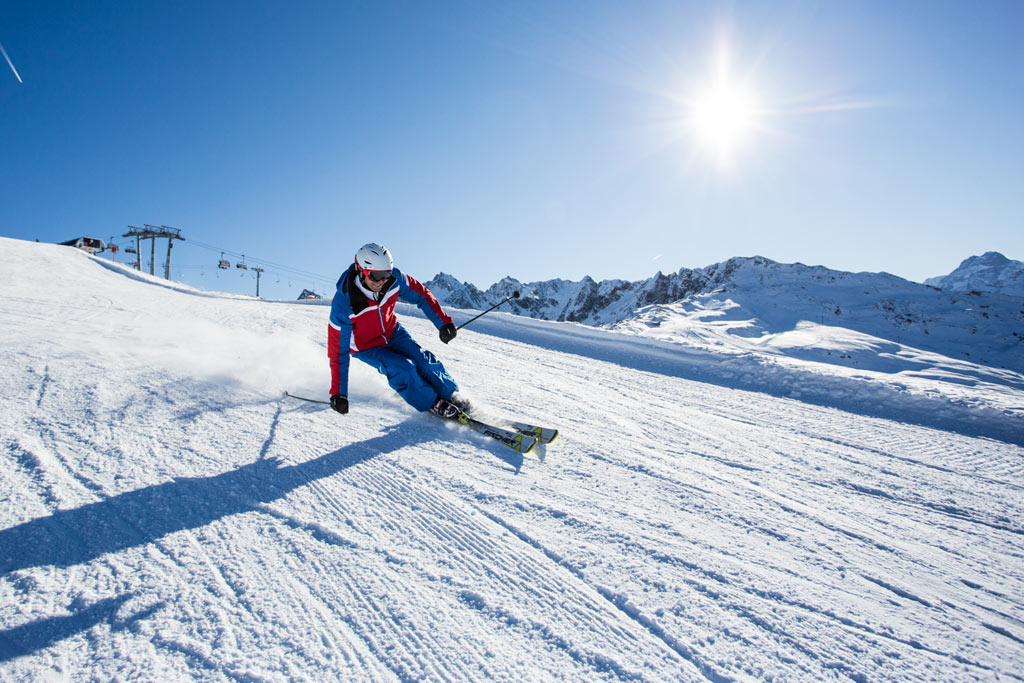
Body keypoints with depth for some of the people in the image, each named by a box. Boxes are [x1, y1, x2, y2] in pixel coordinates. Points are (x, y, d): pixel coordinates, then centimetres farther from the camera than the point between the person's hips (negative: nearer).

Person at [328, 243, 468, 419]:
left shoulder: (393, 278, -25)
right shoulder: (343, 304, -34)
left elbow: (421, 294, -7)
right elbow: (338, 350, -28)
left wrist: (443, 322, -11)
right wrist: (338, 393, -27)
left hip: (392, 332, 4)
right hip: (365, 347, -3)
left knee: (423, 359, -12)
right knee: (402, 369, -24)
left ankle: (452, 396, 9)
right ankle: (433, 403, -4)